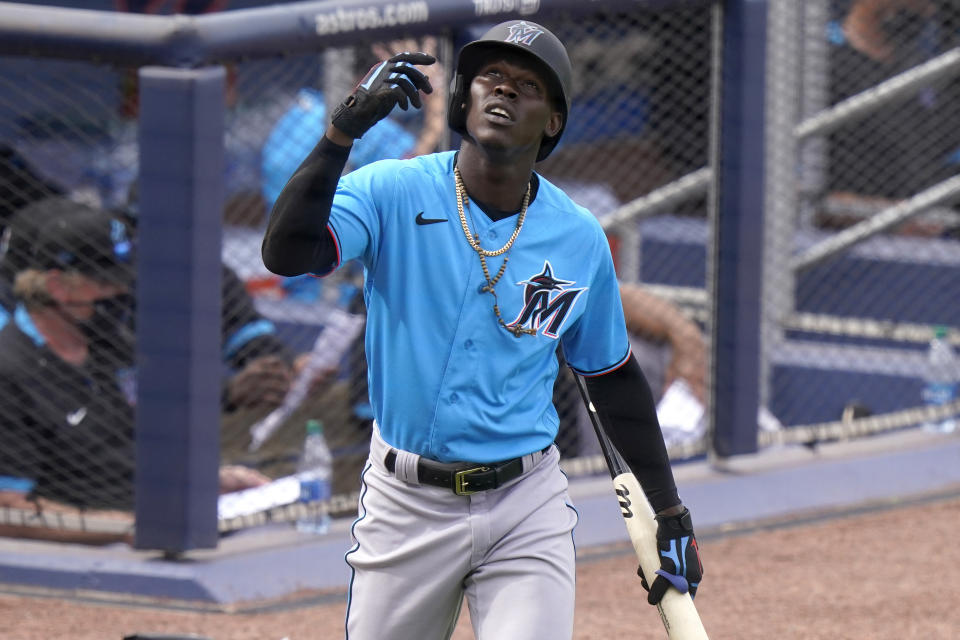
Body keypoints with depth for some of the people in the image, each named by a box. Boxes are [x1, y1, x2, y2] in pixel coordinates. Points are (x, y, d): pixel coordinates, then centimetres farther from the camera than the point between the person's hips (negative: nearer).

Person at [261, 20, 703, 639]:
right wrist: (344, 130, -34)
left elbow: (614, 378, 12)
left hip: (527, 508, 1)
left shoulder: (580, 239, 1)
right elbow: (287, 254, -25)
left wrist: (671, 513, 12)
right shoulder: (392, 193, -7)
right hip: (408, 504, -1)